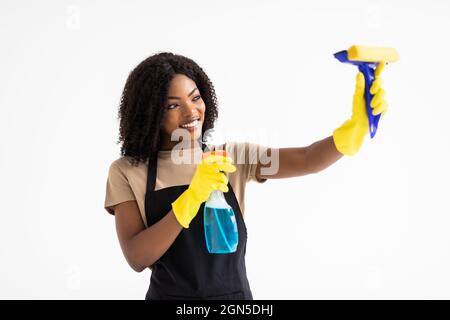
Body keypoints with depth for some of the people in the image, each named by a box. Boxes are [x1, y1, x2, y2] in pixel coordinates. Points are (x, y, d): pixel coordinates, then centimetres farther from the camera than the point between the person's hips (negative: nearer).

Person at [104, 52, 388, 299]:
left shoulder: (233, 157, -1)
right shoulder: (127, 172, -6)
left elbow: (307, 160, -14)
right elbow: (137, 258, -16)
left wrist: (355, 128, -33)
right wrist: (191, 198, -27)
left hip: (235, 294, 2)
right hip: (170, 294, -2)